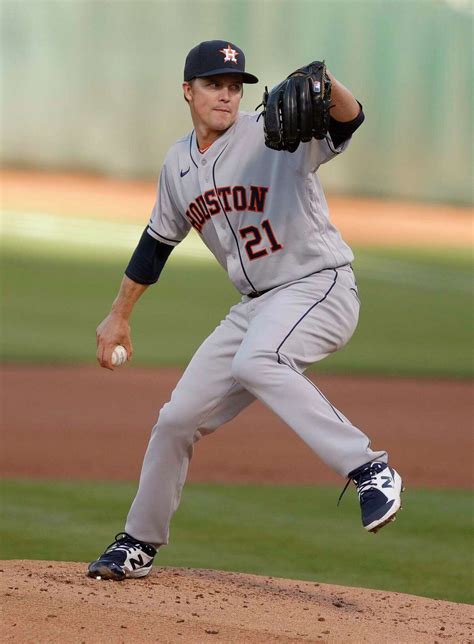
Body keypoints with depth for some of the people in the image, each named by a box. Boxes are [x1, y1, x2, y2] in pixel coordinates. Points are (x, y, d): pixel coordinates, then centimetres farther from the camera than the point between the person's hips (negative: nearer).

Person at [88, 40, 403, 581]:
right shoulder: (179, 163, 9)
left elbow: (348, 122, -28)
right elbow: (157, 242, 22)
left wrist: (327, 87, -50)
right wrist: (119, 315, 25)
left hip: (320, 286, -7)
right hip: (256, 306, 7)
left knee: (255, 361, -37)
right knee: (178, 418, 7)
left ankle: (369, 470, -33)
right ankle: (140, 543, 27)